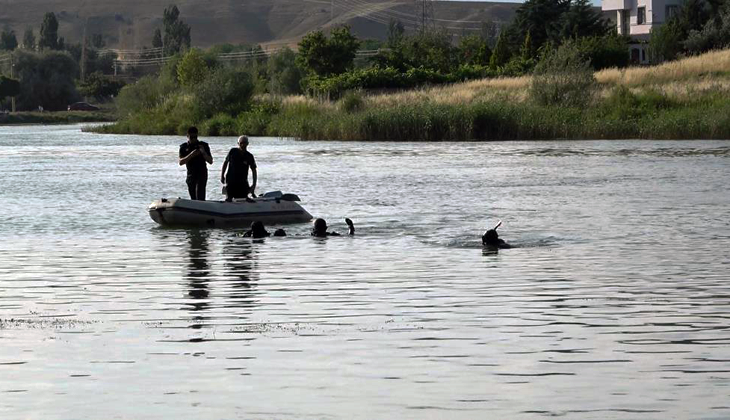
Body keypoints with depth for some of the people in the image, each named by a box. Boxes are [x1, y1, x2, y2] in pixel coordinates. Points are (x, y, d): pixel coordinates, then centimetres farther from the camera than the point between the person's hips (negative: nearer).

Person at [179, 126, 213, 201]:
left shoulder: (203, 145, 1)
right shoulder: (184, 147, 5)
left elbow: (210, 161, 0)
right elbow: (181, 162, -6)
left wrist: (203, 153, -18)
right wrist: (191, 155, -20)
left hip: (201, 174, -3)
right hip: (190, 174, 3)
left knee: (200, 198, -17)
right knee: (193, 199, 6)